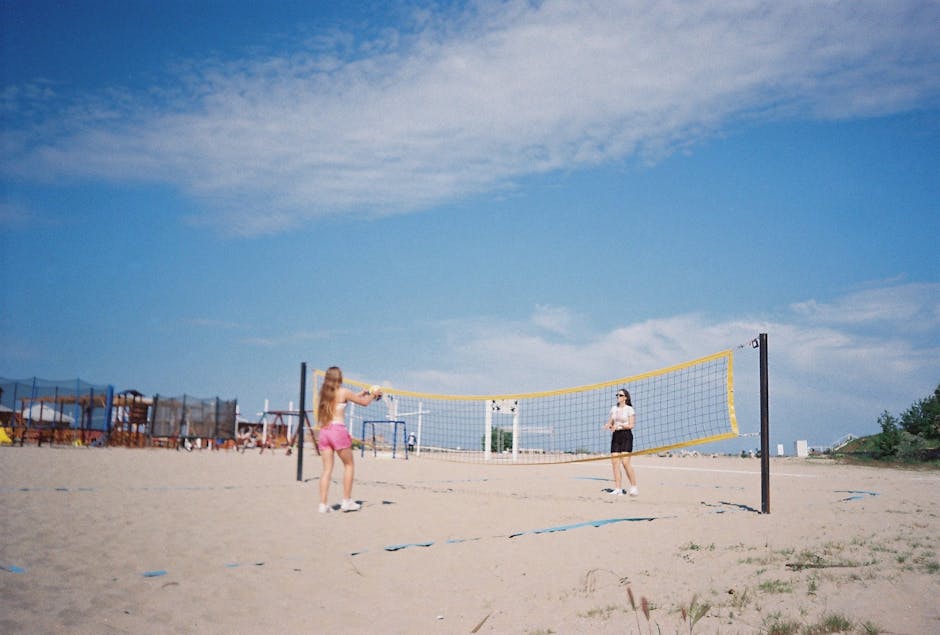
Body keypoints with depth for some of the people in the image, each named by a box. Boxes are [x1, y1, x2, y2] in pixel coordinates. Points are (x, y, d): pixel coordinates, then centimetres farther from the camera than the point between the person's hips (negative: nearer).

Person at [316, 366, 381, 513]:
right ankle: (347, 501, 11)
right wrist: (375, 394, 25)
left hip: (324, 431, 5)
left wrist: (359, 394, 36)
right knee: (349, 465, 11)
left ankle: (323, 504, 1)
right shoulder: (344, 392, -4)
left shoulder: (325, 392, 13)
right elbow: (364, 402, 6)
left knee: (327, 469, 7)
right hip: (338, 430, -5)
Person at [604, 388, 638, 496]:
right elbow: (611, 422, 18)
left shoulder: (629, 409, -2)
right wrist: (608, 425, -4)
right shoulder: (614, 408, 15)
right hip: (615, 436, 6)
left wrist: (620, 426, -21)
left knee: (625, 462, -14)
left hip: (626, 436, -6)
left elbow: (631, 425, -8)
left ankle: (634, 487, -3)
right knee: (615, 462, -3)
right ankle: (618, 489, 0)